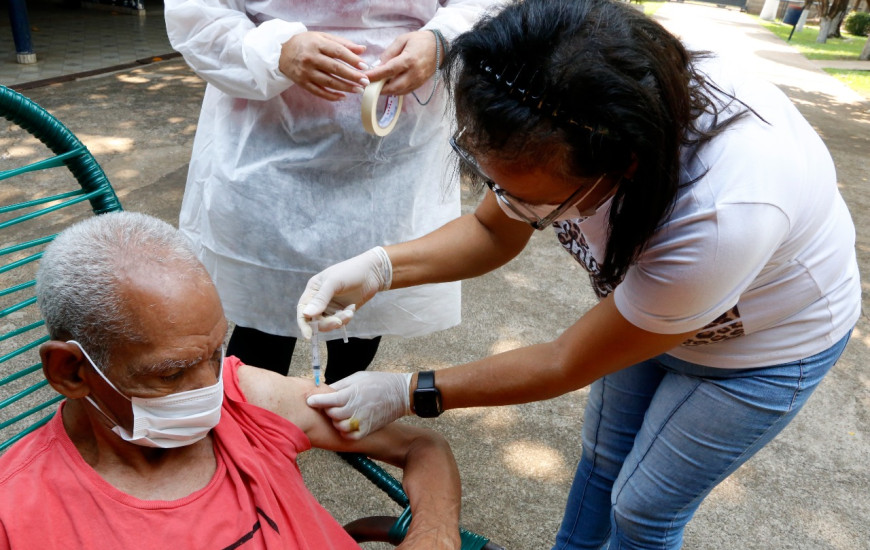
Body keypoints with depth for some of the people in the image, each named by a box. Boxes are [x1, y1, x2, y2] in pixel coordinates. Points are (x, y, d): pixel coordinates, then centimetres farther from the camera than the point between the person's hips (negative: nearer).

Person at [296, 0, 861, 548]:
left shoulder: (724, 215, -44)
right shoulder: (549, 108, -29)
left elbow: (569, 364, -30)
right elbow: (493, 232, -12)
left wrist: (409, 393, -25)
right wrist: (379, 267, -29)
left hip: (764, 343, -4)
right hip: (640, 302, 5)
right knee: (602, 456, 20)